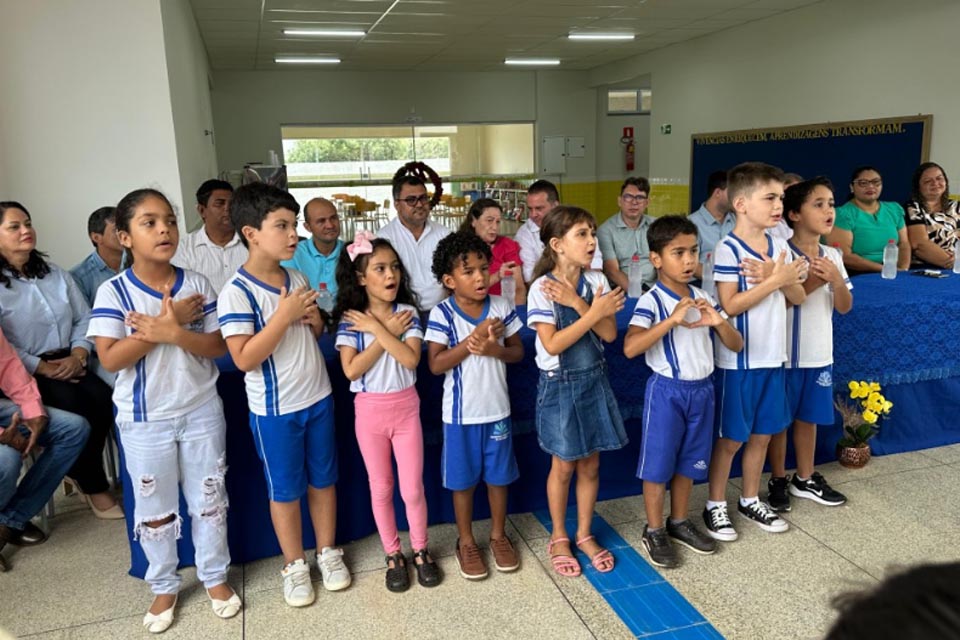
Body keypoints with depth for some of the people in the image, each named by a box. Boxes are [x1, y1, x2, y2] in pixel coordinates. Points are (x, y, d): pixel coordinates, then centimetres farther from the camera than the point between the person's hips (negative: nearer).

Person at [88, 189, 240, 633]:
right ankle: (163, 586, 34)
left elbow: (218, 347, -8)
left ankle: (215, 576, 33)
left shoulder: (196, 284, -4)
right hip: (144, 419, -1)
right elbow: (110, 359, -17)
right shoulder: (113, 292, -10)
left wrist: (172, 332, -23)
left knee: (209, 499, 13)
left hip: (201, 411, 2)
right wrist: (161, 327, -23)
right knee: (153, 507, 13)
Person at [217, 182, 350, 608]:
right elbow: (244, 359, -23)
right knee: (285, 490, 11)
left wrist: (315, 319, -8)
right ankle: (294, 565, 31)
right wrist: (284, 315, -27)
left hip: (318, 397, 6)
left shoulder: (297, 278, 1)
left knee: (323, 479, 17)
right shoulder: (237, 292, -18)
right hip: (275, 409, -5)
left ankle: (327, 551, 36)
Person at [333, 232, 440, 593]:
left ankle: (420, 550, 29)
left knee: (412, 489, 7)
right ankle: (393, 555, 30)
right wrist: (388, 333, -18)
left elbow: (411, 359, -20)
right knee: (381, 489, 13)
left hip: (406, 407, 0)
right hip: (369, 411, 0)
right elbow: (351, 370, -19)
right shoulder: (350, 319, -8)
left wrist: (377, 328, -20)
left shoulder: (408, 313, -6)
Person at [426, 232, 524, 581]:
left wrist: (494, 348, -20)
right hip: (461, 413, -2)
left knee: (499, 476, 16)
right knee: (464, 480, 12)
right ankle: (466, 542, 31)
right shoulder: (441, 314, -13)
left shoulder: (501, 308, -4)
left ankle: (499, 535, 36)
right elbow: (435, 364, -17)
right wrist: (474, 338, -25)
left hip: (497, 409, 3)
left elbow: (518, 352, 1)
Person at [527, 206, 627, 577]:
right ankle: (558, 538, 30)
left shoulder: (596, 281, -1)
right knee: (563, 466, 10)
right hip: (560, 386, -4)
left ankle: (585, 534, 33)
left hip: (594, 381, 4)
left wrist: (577, 303, -21)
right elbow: (552, 344, -22)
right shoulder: (542, 288, -15)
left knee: (590, 465, 14)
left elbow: (609, 334, -9)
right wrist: (595, 312, -24)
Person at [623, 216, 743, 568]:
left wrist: (719, 323, -16)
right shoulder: (651, 301, -16)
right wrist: (672, 320, -33)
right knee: (658, 463, 6)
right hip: (667, 391, -6)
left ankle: (679, 522, 35)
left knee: (689, 461, 17)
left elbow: (736, 346, 5)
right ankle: (654, 531, 23)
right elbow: (630, 348, -29)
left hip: (702, 389, 6)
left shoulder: (703, 298, 3)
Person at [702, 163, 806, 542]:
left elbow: (798, 297, 5)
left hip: (772, 356, 7)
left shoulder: (779, 246, 5)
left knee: (762, 434, 17)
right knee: (731, 438, 6)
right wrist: (775, 280, -21)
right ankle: (715, 505, 22)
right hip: (738, 360, -6)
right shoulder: (728, 249, -15)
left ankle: (750, 500, 33)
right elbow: (730, 305, -21)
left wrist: (782, 278, -15)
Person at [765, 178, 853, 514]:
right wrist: (814, 281, -25)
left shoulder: (833, 256, 4)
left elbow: (844, 307, 4)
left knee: (809, 417, 17)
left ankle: (805, 479, 33)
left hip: (820, 354, 6)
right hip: (785, 354, -5)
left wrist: (837, 281, -15)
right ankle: (778, 481, 24)